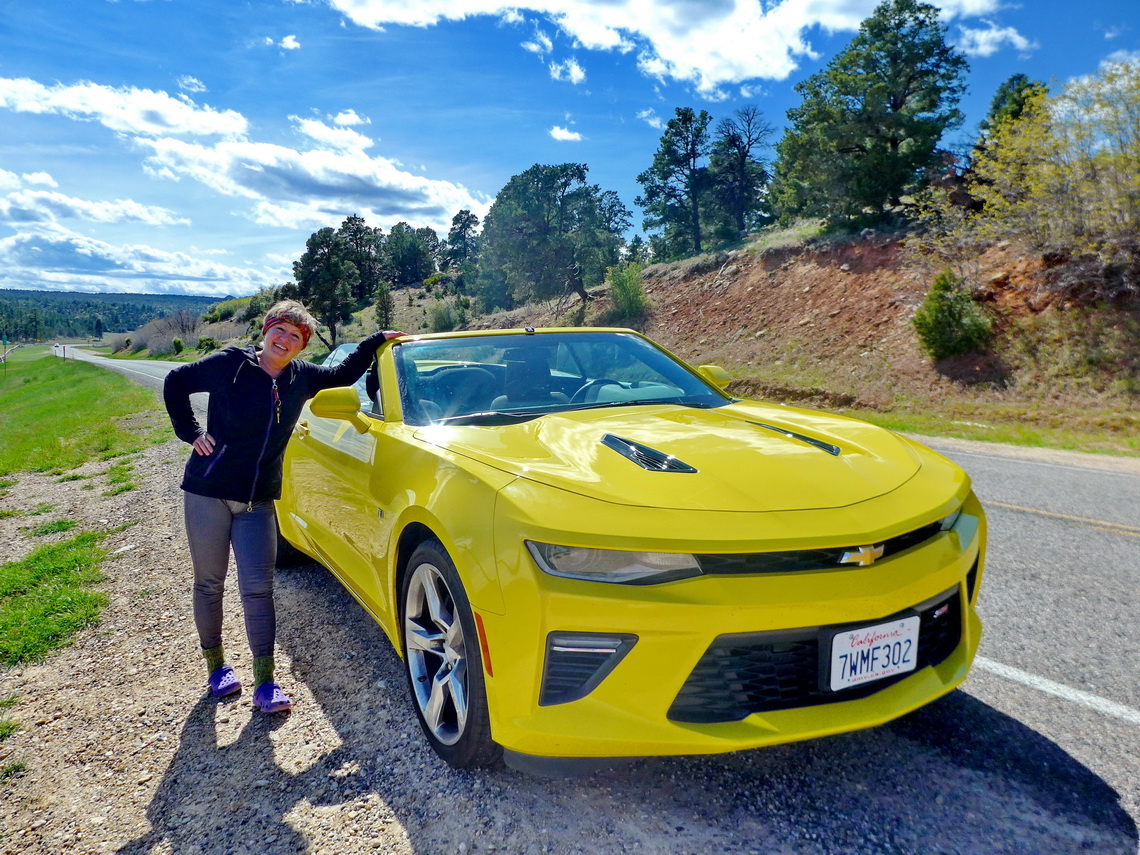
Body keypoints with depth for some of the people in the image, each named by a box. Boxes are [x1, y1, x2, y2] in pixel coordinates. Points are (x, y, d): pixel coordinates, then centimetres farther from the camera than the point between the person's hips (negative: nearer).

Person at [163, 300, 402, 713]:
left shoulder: (301, 377, 5)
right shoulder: (229, 364, -5)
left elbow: (343, 375, 21)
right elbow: (175, 383, 7)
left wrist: (377, 339, 16)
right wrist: (190, 432, -1)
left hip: (258, 501, 2)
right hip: (207, 493, -2)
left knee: (258, 589, -2)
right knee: (209, 583, 9)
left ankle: (265, 682, 3)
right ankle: (215, 665, 28)